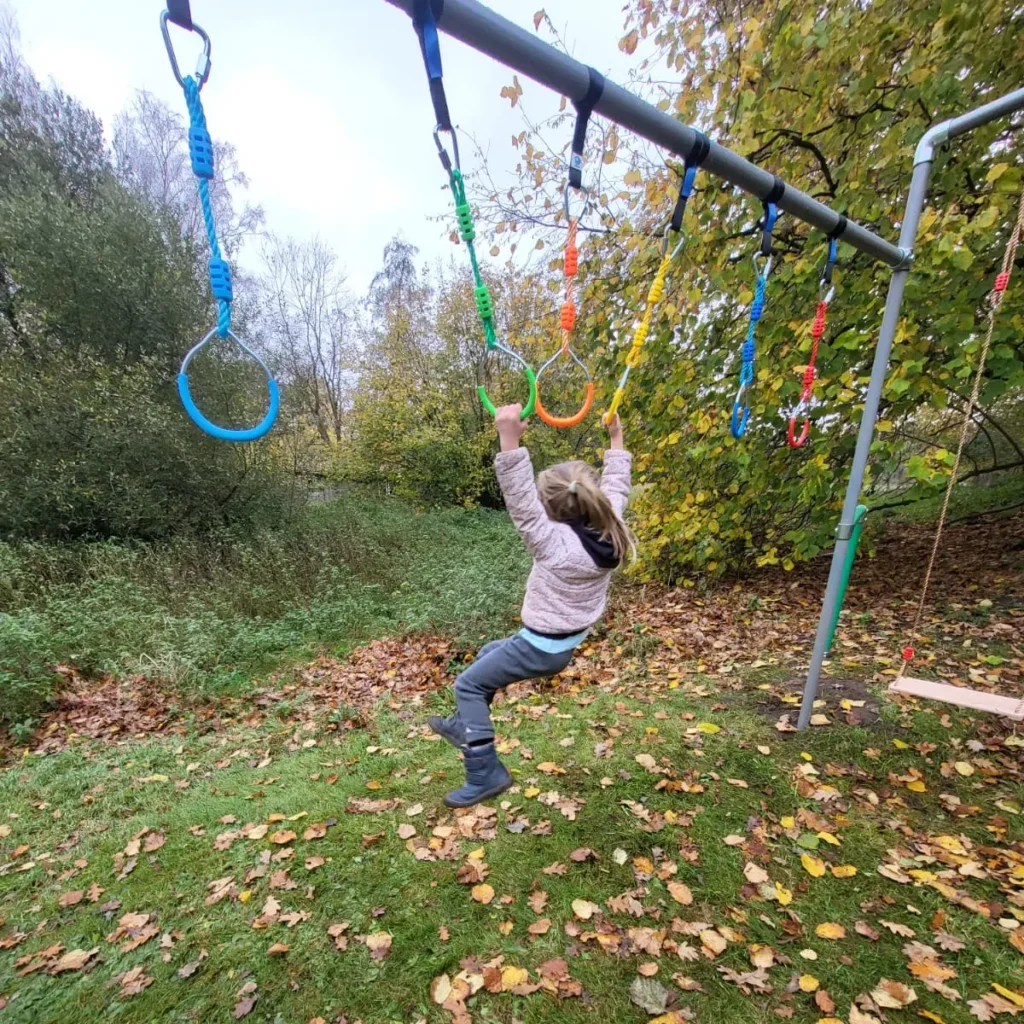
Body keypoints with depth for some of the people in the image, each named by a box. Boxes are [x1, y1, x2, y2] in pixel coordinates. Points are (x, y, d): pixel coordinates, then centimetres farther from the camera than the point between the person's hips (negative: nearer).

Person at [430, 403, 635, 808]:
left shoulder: (556, 544, -32)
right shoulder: (607, 532, -11)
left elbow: (522, 502, -42)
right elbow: (616, 488, 4)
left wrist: (510, 439, -51)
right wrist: (616, 439, 12)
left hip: (541, 648, -9)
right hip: (568, 641, 9)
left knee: (468, 685, 8)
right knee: (488, 653, 28)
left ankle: (485, 774, 13)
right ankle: (463, 727, 43)